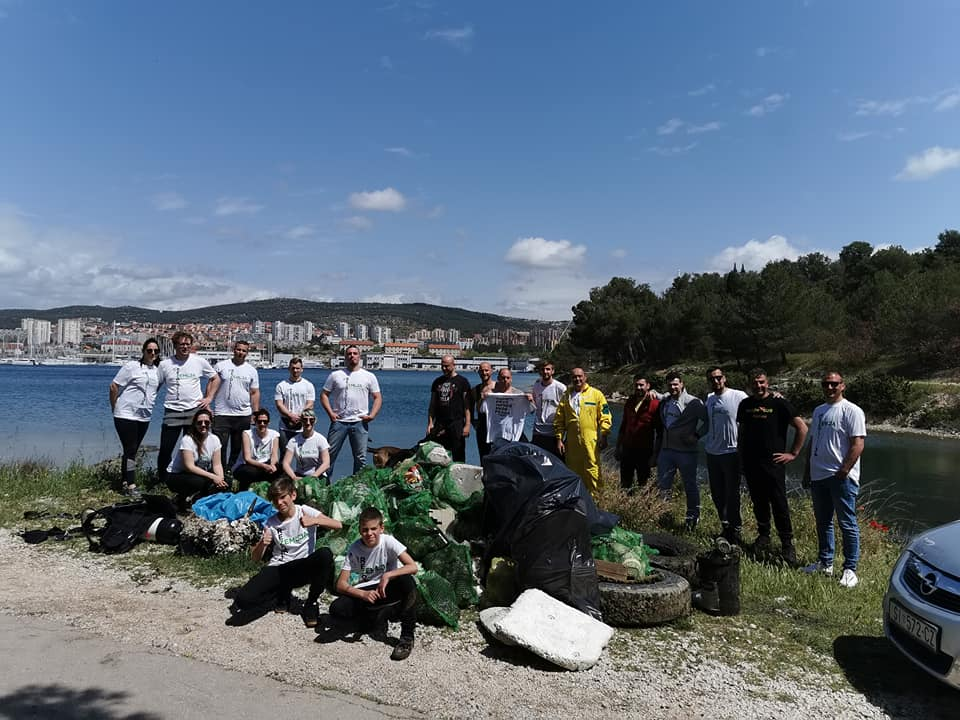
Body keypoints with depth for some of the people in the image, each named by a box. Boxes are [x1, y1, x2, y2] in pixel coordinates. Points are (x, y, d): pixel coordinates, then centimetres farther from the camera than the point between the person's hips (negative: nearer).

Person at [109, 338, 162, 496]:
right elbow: (114, 386, -6)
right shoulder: (131, 366, -9)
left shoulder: (157, 371, 8)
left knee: (131, 451, 13)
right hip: (126, 415, -6)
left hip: (144, 417, 6)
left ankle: (125, 482, 20)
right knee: (130, 450, -7)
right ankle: (131, 486, -7)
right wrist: (114, 408, -1)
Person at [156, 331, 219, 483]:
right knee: (165, 449, 1)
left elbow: (215, 378, 14)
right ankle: (162, 480, 17)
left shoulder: (199, 362, 3)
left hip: (195, 409, 0)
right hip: (172, 412, 0)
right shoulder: (165, 364, 2)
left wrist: (209, 398, 5)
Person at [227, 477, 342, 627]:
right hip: (278, 569, 2)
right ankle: (282, 596, 8)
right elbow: (256, 558, 3)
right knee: (243, 599, -22)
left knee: (325, 554, -34)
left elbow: (338, 525, -16)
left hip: (302, 568, -1)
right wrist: (262, 544, -18)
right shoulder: (271, 523, 2)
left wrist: (315, 520, -33)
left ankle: (310, 604, -12)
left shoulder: (305, 511, -3)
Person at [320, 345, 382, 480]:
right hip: (339, 421, 0)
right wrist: (330, 412, -6)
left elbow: (377, 397, 8)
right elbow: (324, 394, 7)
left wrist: (372, 415, -5)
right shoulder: (335, 375, 7)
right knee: (329, 454, -1)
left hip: (360, 422, 1)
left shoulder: (369, 376, 8)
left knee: (361, 458, 4)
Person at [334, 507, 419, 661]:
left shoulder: (388, 541, -15)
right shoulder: (354, 549, -10)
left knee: (407, 582, -35)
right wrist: (363, 594, -29)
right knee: (336, 608, -26)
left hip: (388, 588, -1)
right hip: (365, 591, 2)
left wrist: (388, 575, -35)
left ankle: (407, 635, -19)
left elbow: (413, 567, -24)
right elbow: (341, 584, -13)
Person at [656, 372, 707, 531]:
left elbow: (707, 419, -9)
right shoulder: (664, 402, 11)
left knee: (690, 486, 7)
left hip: (686, 451, -6)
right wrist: (657, 450, 17)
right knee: (662, 485, 12)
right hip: (666, 450, 6)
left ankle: (693, 517, 20)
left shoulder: (693, 402, -10)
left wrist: (697, 435, -12)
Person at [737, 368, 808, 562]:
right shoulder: (745, 404, 10)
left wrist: (793, 453, -6)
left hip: (773, 463, -5)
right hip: (751, 463, 5)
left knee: (779, 503, -4)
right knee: (758, 502, 12)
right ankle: (763, 536, 25)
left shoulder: (779, 404, -6)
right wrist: (741, 452, 15)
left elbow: (802, 428, -5)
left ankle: (787, 543, 5)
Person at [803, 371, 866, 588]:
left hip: (841, 477, -8)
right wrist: (807, 470, 17)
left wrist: (843, 471, -20)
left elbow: (858, 444, -16)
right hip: (819, 476, 8)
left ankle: (850, 569, 6)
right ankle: (825, 562, 27)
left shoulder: (851, 411, -9)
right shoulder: (818, 411, 15)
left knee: (847, 524, -1)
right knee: (823, 521, 16)